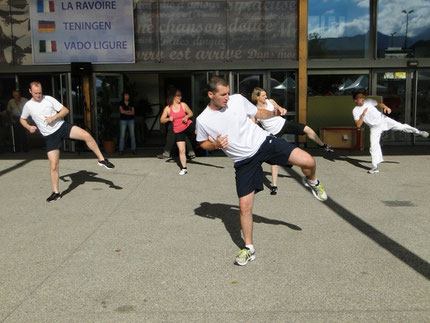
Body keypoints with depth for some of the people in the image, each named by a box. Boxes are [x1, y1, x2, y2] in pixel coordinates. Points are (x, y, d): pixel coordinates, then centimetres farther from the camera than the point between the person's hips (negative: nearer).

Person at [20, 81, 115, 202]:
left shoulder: (49, 99, 0)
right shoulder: (28, 106, 4)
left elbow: (65, 110, 2)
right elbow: (22, 119, 21)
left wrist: (54, 117, -14)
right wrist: (29, 127, 1)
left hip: (61, 126, 0)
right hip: (49, 136, 1)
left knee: (86, 135, -25)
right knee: (53, 164, -4)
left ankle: (101, 159, -9)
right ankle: (56, 192, 11)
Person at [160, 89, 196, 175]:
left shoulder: (183, 105, -3)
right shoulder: (168, 108, -4)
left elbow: (191, 113, 8)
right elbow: (162, 120, -3)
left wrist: (186, 117, -13)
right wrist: (169, 119, -23)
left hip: (188, 126, 1)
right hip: (178, 131, -1)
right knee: (181, 150, -1)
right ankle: (184, 168, 10)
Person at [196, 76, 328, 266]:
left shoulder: (238, 100, -4)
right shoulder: (203, 120, -8)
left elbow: (259, 114, 11)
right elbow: (203, 144, 8)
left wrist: (274, 113, -9)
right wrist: (216, 145, -13)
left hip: (264, 142, 1)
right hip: (244, 161, 0)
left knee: (308, 161, -17)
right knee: (244, 206, -2)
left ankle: (311, 182, 21)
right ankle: (249, 248, 20)